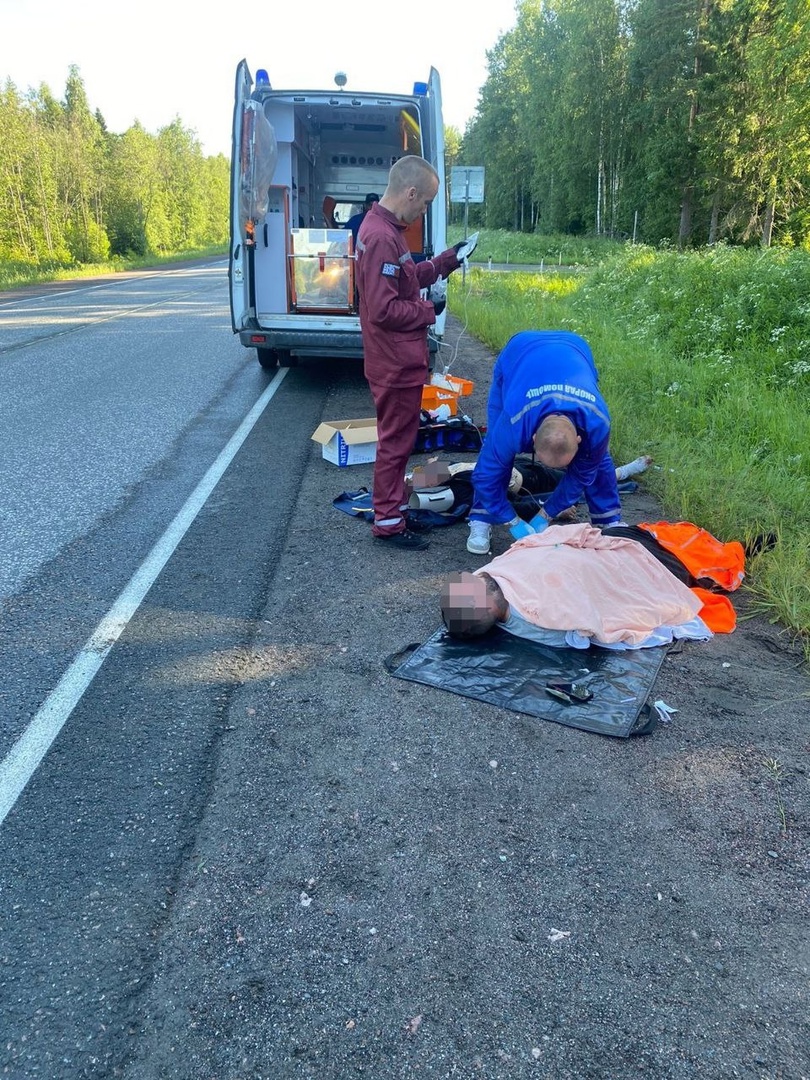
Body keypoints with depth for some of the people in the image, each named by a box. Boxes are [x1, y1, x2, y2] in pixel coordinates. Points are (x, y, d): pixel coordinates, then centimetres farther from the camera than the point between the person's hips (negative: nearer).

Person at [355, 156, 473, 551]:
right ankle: (388, 523, 13)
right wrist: (429, 311, -12)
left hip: (398, 360, 10)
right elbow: (384, 309, -26)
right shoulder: (382, 238, -22)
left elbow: (407, 278, 20)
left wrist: (445, 261, 13)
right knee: (396, 442, 1)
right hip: (397, 364, -10)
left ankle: (394, 507, 33)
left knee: (397, 440, 19)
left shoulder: (384, 229, 10)